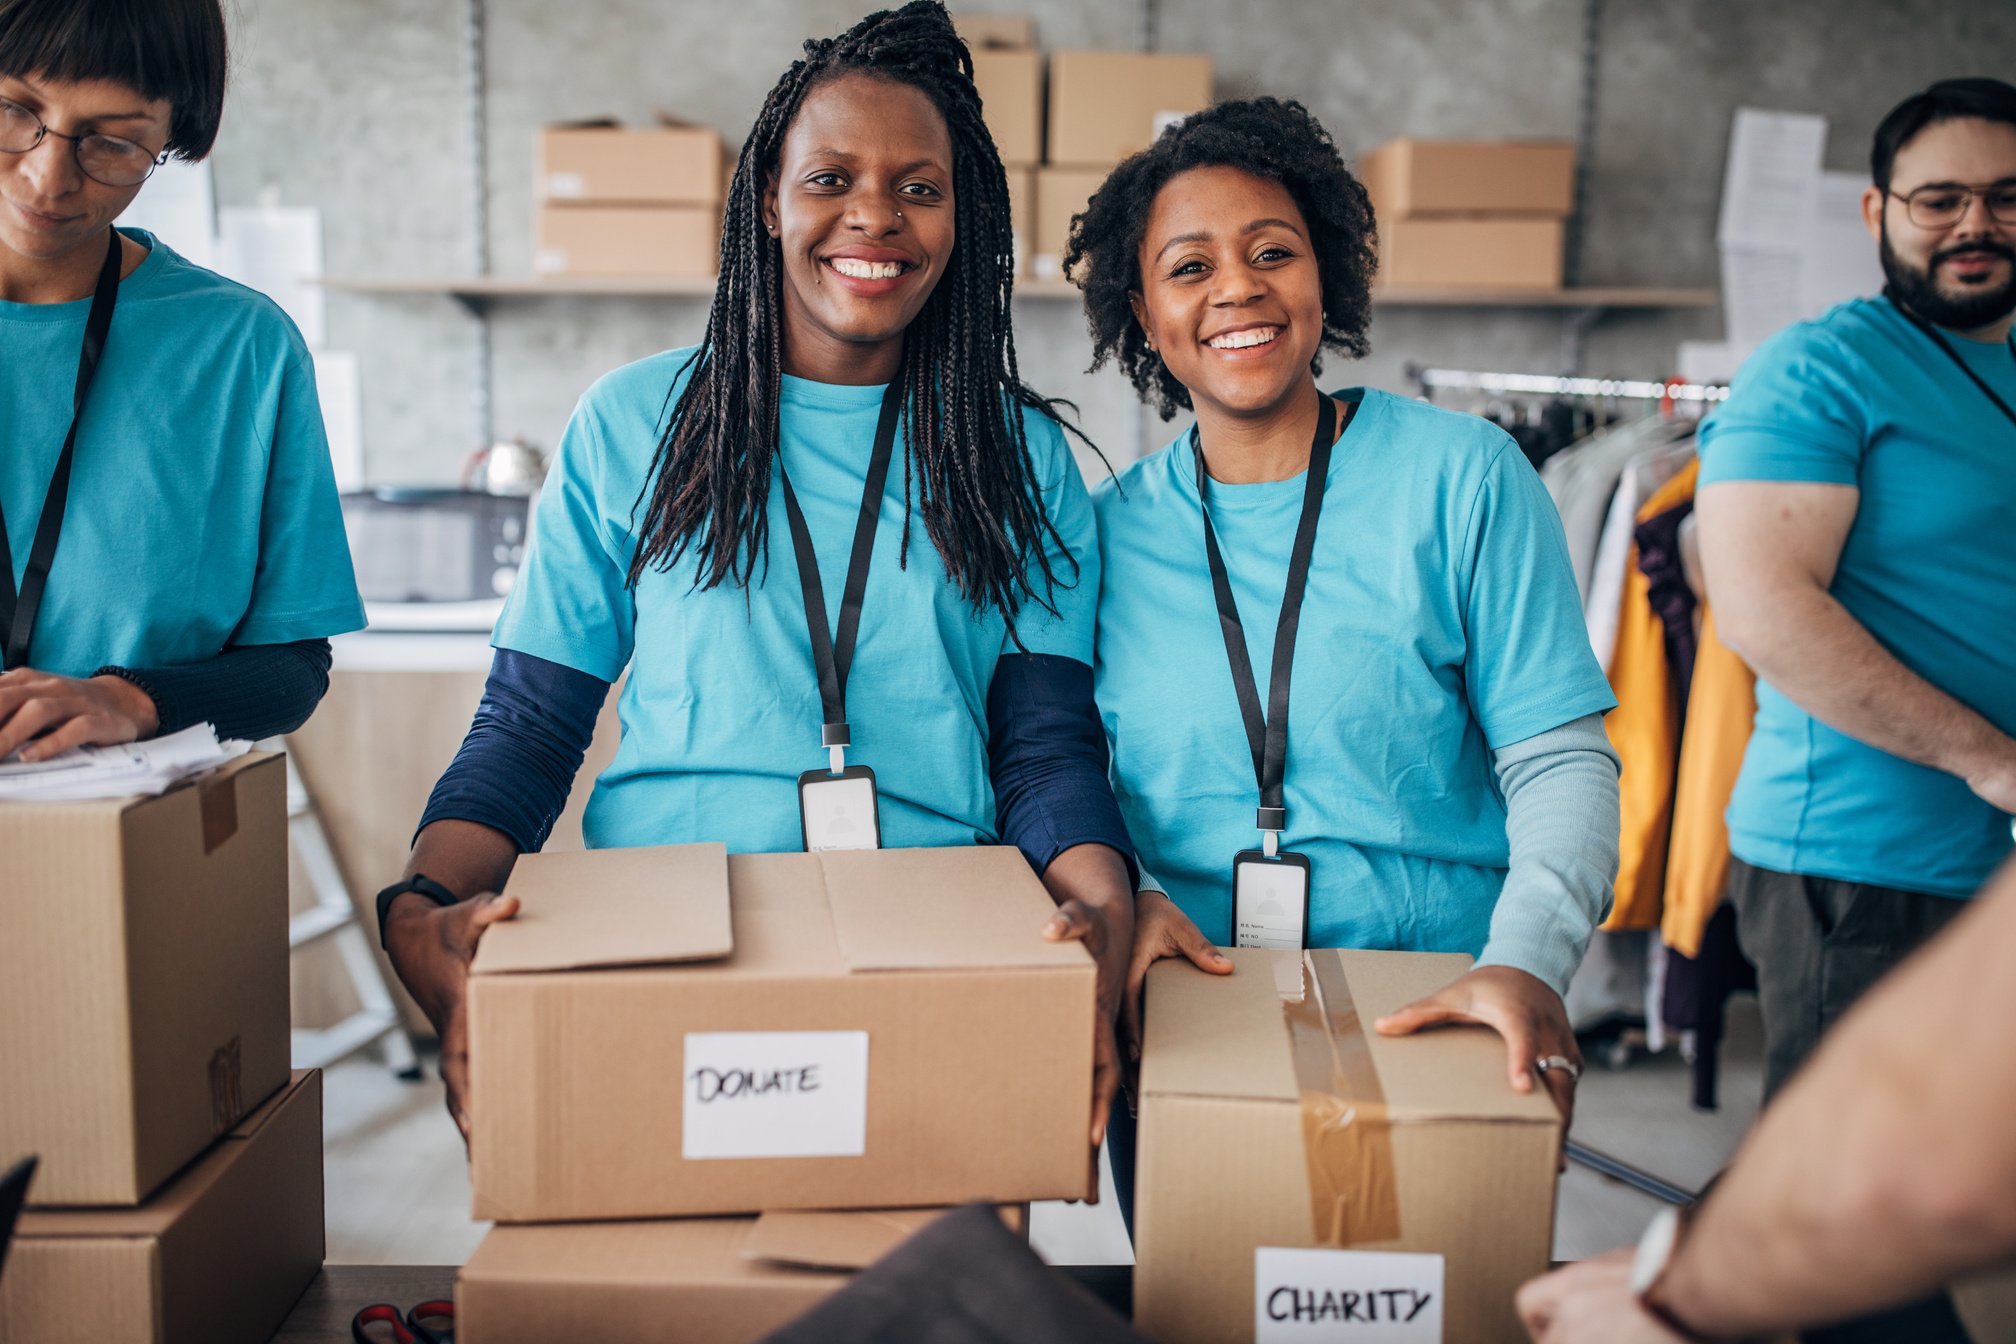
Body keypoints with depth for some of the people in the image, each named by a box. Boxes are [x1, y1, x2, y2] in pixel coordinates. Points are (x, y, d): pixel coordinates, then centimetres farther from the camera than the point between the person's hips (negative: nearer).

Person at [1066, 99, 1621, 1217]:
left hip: (1434, 1028, -2)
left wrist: (1527, 959, -23)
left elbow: (1560, 758, -7)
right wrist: (1121, 897, -15)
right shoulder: (1110, 529, 3)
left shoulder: (1463, 477, -4)